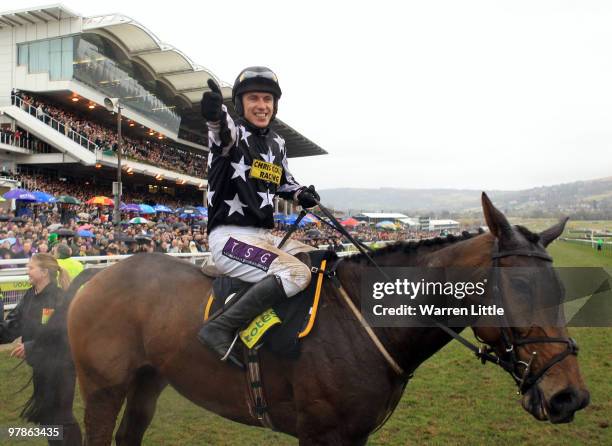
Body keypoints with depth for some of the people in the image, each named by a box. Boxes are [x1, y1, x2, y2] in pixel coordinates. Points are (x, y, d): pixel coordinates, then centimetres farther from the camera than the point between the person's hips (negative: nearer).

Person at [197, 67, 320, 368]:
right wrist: (215, 116, -57)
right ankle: (220, 329, -27)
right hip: (230, 236, -8)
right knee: (297, 273, -28)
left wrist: (302, 194, 7)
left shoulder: (277, 143, 14)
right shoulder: (234, 133, -7)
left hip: (265, 235, 8)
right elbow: (224, 132, -33)